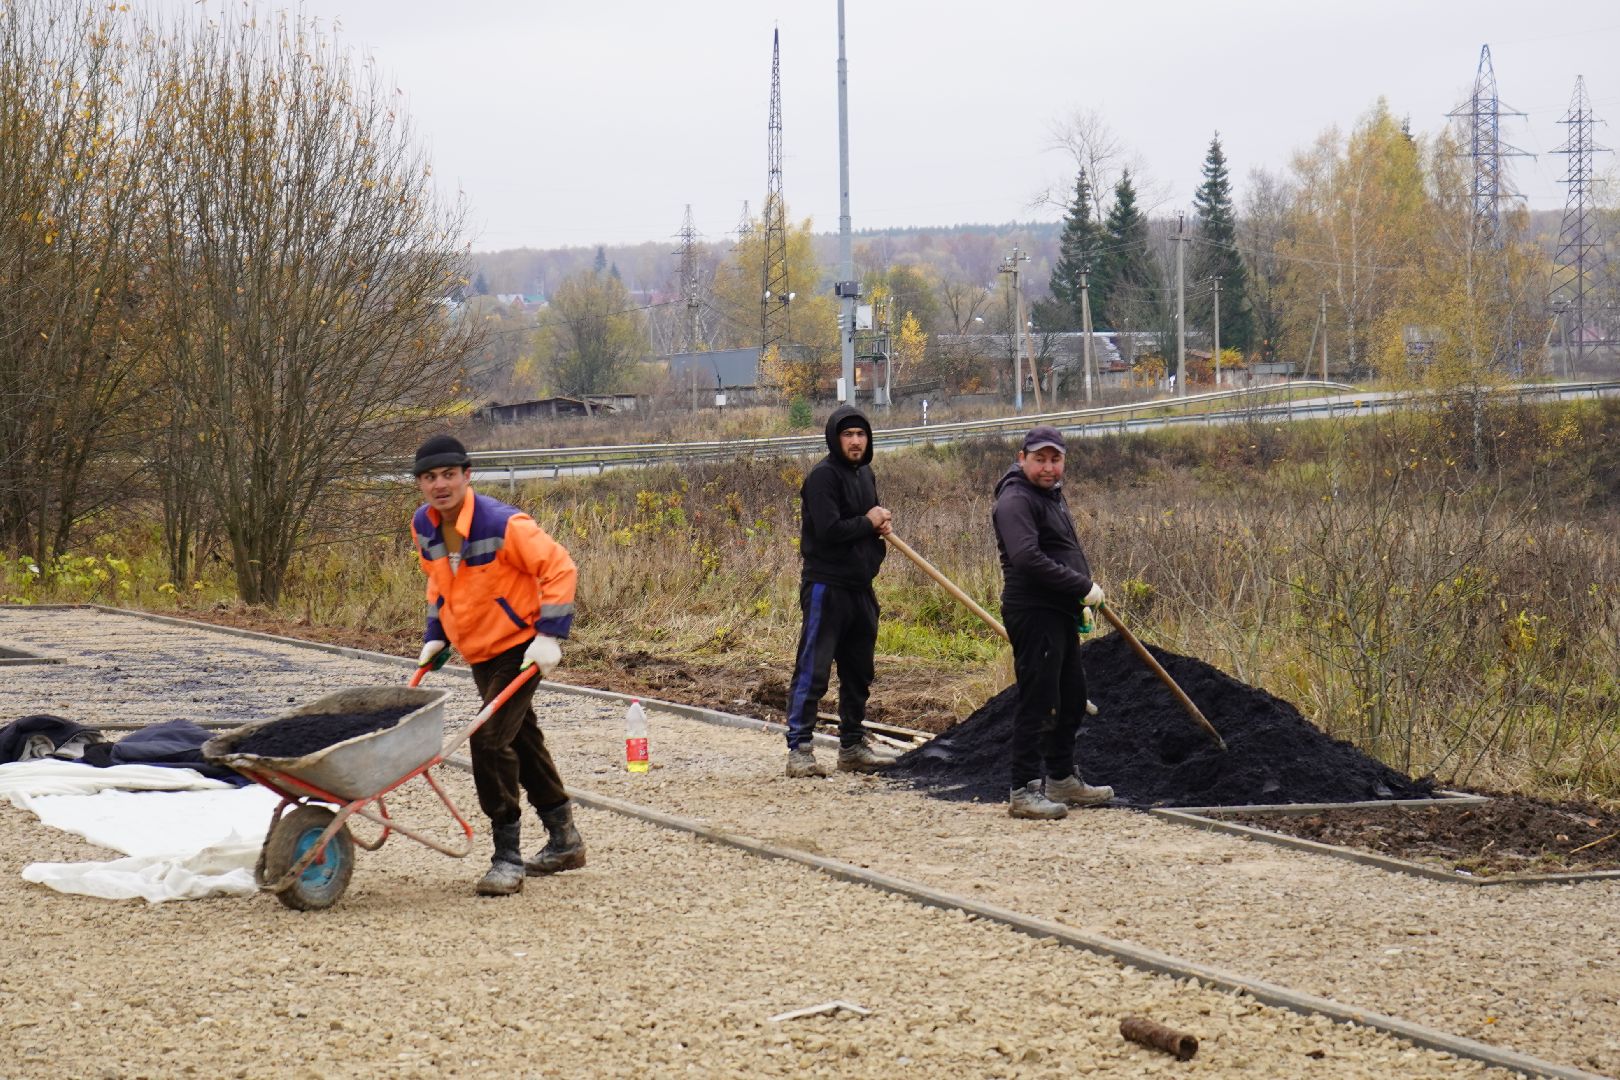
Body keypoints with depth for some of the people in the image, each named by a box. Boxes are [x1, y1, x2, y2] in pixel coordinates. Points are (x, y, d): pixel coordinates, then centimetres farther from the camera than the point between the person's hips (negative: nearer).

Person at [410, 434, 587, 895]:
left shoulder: (502, 524, -25)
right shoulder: (424, 527, -3)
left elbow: (560, 569, -20)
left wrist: (549, 635, -23)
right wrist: (435, 635, 10)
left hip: (519, 647, -8)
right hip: (477, 650, 8)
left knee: (490, 739, -19)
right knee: (521, 739, 19)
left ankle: (507, 858, -11)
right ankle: (564, 840, 35)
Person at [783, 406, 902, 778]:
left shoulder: (864, 474, 16)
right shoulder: (823, 476, -13)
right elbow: (829, 530, -23)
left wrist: (882, 526, 5)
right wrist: (869, 523, -9)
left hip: (860, 587, 9)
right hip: (826, 586, -9)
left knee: (858, 673, 15)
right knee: (813, 671, -9)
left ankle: (853, 745, 24)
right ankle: (799, 750, -9)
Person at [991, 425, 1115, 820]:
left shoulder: (1051, 496, 18)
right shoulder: (1016, 500, -15)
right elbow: (1027, 558, -28)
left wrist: (1081, 602, 19)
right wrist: (1084, 587, -24)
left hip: (1060, 614, 10)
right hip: (1034, 613, -10)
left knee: (1072, 698, 18)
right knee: (1038, 703, -10)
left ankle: (1063, 780, 30)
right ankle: (1023, 790, -7)